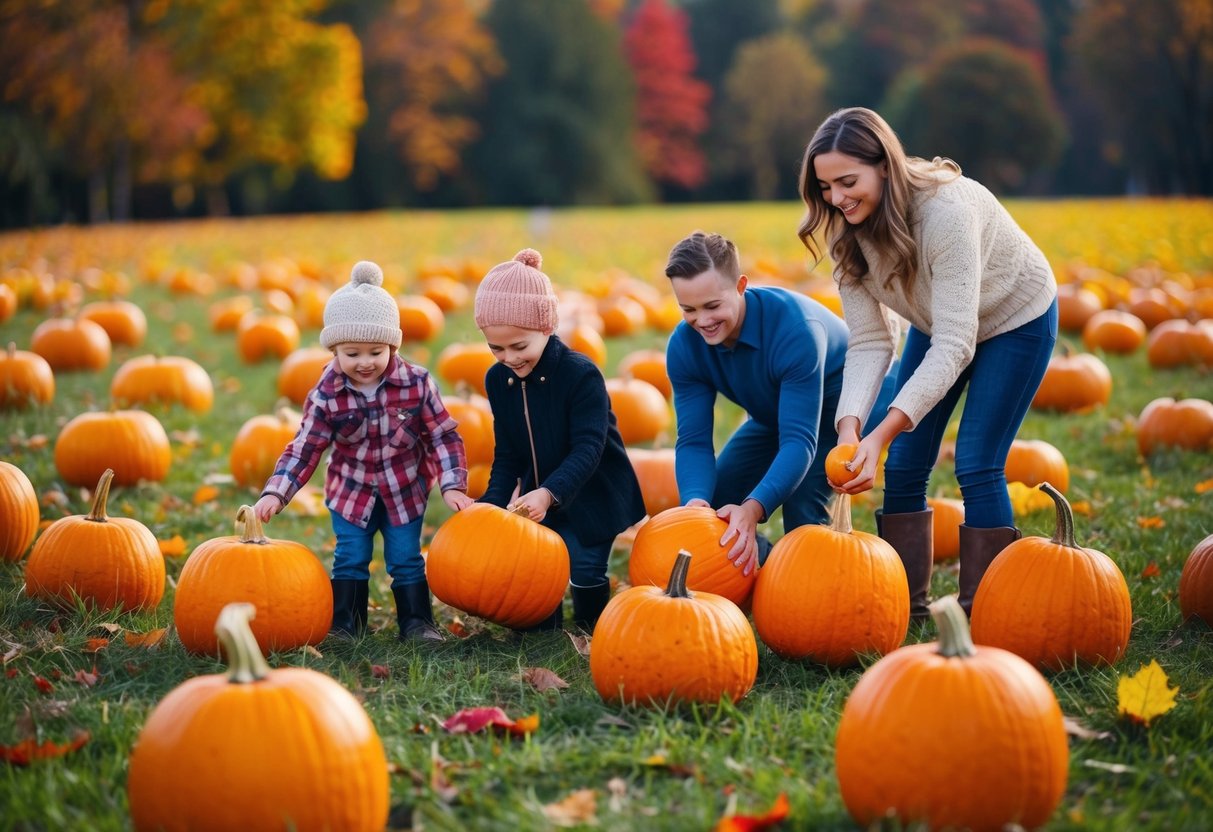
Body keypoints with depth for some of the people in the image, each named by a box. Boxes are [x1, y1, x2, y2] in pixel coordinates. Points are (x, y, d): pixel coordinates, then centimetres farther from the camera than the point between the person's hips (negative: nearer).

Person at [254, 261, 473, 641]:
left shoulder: (416, 384, -18)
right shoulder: (326, 396, -17)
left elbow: (443, 436, -9)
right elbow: (303, 449, -13)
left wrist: (453, 486, -17)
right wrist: (274, 494, -23)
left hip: (405, 492, 0)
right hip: (351, 493, 0)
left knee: (406, 560, 6)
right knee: (349, 560, 5)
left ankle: (417, 622, 18)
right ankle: (344, 624, 17)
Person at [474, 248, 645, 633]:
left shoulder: (581, 374, -25)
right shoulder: (498, 379, -6)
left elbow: (588, 447, -29)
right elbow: (507, 454, 1)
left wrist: (548, 493, -41)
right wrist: (494, 501, -14)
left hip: (593, 496, -5)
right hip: (539, 496, 5)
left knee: (584, 571, -6)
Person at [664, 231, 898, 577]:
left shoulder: (794, 329, -39)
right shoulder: (684, 347, -22)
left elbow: (800, 440, -42)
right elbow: (692, 440, -22)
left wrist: (753, 507, -56)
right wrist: (696, 501, -44)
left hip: (836, 408, -6)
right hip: (773, 415, 6)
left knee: (801, 507, -27)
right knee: (712, 501, -5)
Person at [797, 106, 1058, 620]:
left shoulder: (947, 209, -40)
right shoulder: (847, 231, -20)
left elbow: (955, 343, -42)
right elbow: (868, 342, -21)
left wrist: (881, 433, -50)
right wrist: (850, 427, -39)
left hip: (1016, 320, -6)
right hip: (937, 324, 6)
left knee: (976, 467, -13)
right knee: (902, 467, -2)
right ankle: (905, 605, 12)